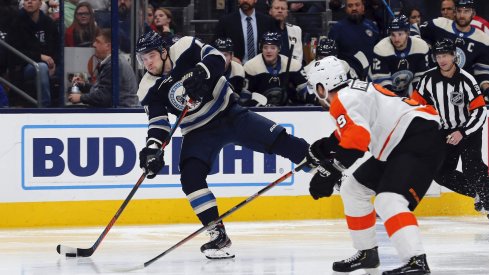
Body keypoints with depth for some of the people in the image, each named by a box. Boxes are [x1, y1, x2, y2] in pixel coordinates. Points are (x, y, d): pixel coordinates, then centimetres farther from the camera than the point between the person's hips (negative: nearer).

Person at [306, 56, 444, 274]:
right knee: (353, 189, 18)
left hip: (419, 139, -11)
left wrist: (330, 173, -29)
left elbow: (357, 139, -28)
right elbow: (352, 133, 29)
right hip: (398, 145, 11)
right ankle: (367, 252, 27)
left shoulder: (343, 100, -14)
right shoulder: (353, 91, 17)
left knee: (388, 201, -28)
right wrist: (323, 147, 19)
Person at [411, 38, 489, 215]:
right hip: (446, 132, 5)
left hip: (469, 129, -5)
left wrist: (462, 133, -27)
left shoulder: (466, 80, -20)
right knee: (441, 174, 0)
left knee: (471, 169, -24)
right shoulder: (429, 78, -8)